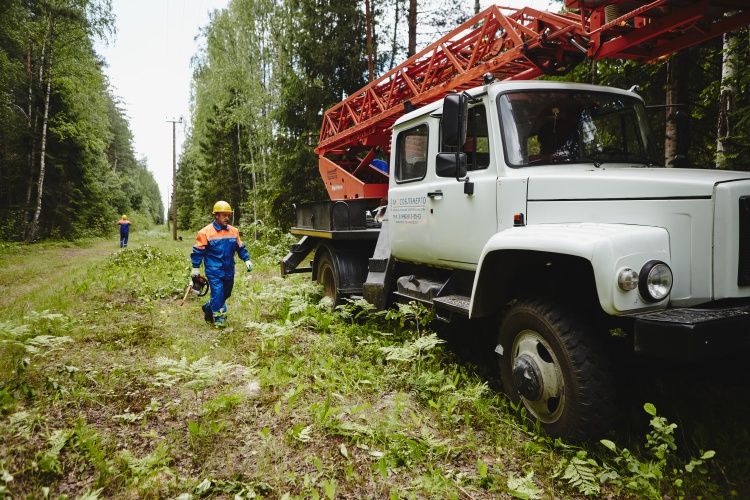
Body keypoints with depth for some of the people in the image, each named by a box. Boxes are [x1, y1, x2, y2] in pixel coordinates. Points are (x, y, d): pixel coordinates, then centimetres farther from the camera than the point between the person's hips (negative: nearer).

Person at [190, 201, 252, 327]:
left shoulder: (234, 231, 5)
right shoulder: (206, 232, -9)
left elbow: (240, 247, 15)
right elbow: (198, 251, -4)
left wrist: (247, 260, 5)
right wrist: (195, 267, -4)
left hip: (229, 271, 6)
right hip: (214, 271, -6)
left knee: (225, 294, 16)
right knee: (218, 294, -9)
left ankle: (208, 308, 39)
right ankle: (219, 319, 4)